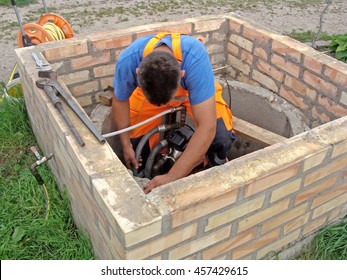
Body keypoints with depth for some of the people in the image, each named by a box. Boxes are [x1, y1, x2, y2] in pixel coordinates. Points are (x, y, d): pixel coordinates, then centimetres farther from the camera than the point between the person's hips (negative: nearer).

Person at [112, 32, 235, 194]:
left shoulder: (196, 59, -44)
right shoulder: (127, 61, -35)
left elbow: (207, 127, -45)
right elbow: (120, 101, -13)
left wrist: (171, 177, -45)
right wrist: (126, 144, -11)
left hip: (195, 90, -2)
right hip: (148, 90, 3)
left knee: (221, 139, -24)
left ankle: (218, 168, 11)